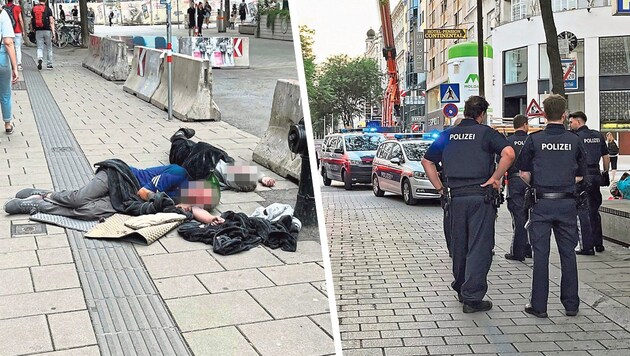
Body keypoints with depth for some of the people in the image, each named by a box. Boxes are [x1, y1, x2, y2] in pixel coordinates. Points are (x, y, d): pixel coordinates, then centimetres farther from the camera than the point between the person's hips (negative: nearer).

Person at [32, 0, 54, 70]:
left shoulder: (34, 9, 5)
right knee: (49, 48, 9)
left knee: (39, 47, 6)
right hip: (47, 30, -2)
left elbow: (32, 20, 6)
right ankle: (49, 64, 14)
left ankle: (39, 59, -22)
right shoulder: (48, 9, -4)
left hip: (38, 31, 2)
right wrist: (53, 32, -7)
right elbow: (51, 22, -8)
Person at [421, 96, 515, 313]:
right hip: (481, 197, -4)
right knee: (479, 247, -1)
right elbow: (508, 153, -20)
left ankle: (461, 289, 30)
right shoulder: (485, 133, -3)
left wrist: (440, 188, 13)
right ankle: (472, 297, -3)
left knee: (458, 245, 16)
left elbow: (427, 161, 13)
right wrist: (495, 178, -11)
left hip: (455, 197, 5)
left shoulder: (448, 135, 11)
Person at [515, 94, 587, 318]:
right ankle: (571, 304, 17)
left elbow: (524, 173, -3)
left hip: (542, 202, -1)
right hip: (567, 202, 2)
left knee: (541, 253, 3)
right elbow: (580, 175, 5)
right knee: (568, 253, 10)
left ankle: (539, 305, 6)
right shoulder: (574, 140, 1)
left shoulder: (534, 140, -5)